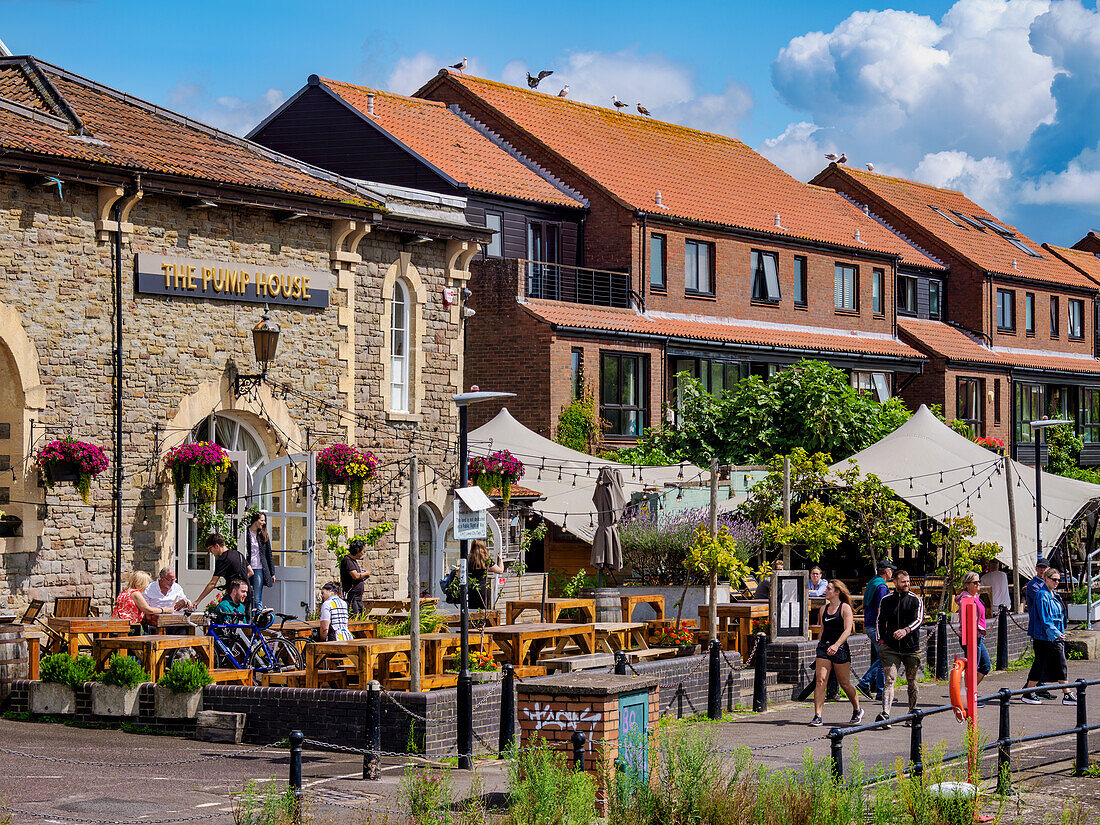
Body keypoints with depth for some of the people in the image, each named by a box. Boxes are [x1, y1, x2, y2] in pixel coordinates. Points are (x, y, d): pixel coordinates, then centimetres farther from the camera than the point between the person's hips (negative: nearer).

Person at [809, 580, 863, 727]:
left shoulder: (845, 608, -6)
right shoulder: (824, 608, 13)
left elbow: (847, 631, -15)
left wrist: (836, 645, -28)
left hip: (840, 648, -5)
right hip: (823, 647, 5)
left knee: (845, 684, 4)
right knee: (820, 681, -10)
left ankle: (857, 710, 28)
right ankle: (817, 716, -12)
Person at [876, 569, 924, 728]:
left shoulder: (915, 600, 1)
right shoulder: (886, 601, 8)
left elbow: (919, 620, -12)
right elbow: (880, 622, 18)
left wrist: (906, 630, -30)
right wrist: (881, 640, 5)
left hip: (911, 648, 0)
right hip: (891, 648, 0)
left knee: (911, 682, 10)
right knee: (890, 679, -13)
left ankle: (913, 713, 27)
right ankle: (885, 714, -26)